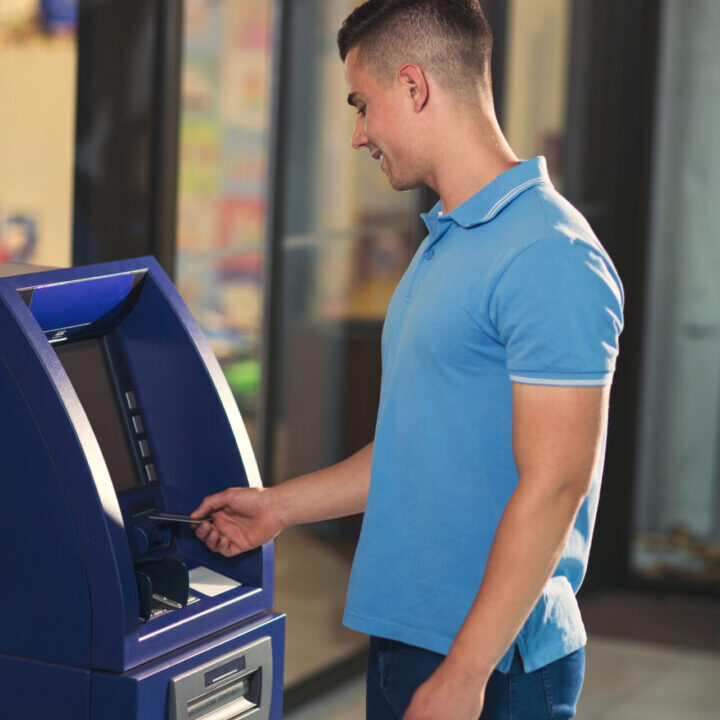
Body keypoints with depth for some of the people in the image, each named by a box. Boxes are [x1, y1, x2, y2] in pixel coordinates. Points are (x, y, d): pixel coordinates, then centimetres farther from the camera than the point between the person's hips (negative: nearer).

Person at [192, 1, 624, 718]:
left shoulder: (550, 256, -17)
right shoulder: (444, 245, 15)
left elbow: (552, 485, -22)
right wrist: (280, 507, 24)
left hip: (489, 662, -9)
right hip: (401, 636, 9)